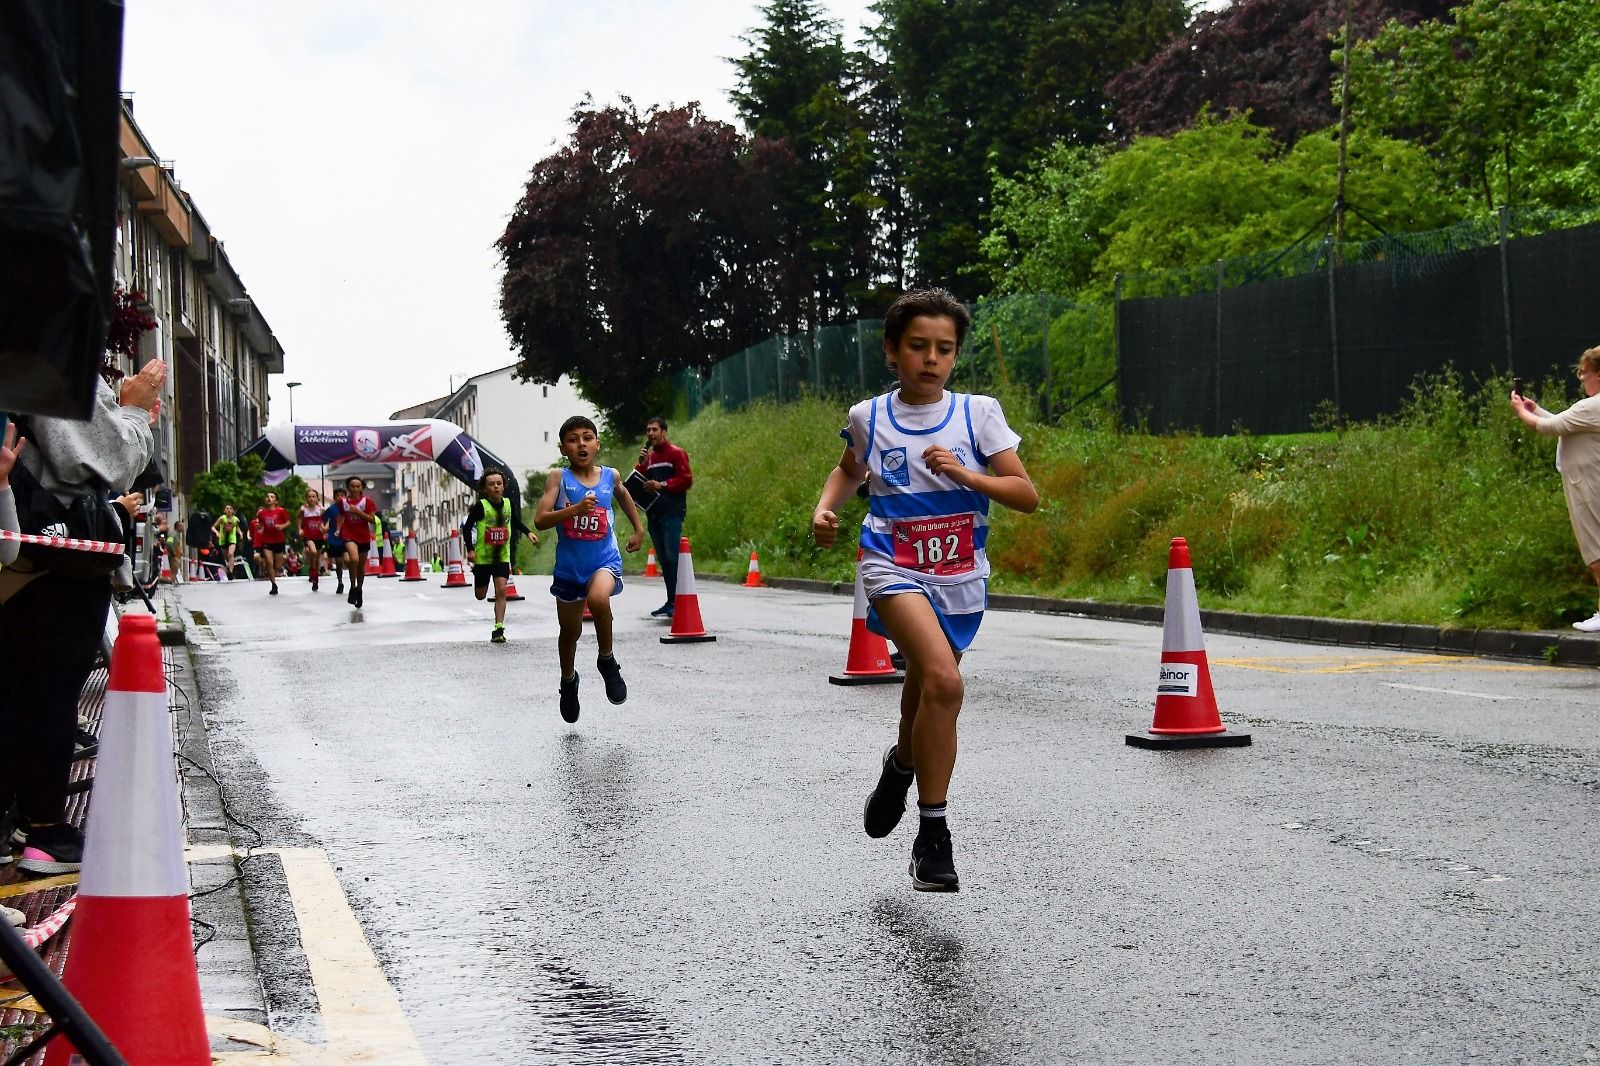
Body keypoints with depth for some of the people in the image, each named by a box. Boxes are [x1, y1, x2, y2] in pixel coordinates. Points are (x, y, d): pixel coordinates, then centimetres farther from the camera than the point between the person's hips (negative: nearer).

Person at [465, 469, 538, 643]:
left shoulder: (508, 504, -1)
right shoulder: (481, 506, -14)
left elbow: (517, 522, 17)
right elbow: (468, 528, -8)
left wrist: (528, 532, 1)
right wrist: (471, 549, -17)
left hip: (502, 556, 2)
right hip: (483, 556, -2)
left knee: (501, 590, -13)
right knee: (480, 595, 10)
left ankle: (499, 629, -10)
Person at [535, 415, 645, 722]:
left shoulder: (610, 476, 0)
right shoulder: (559, 478, -8)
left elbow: (623, 495, 25)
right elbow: (540, 520, -18)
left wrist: (638, 529, 26)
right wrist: (575, 509, -30)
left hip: (605, 561, -1)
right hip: (569, 567, 1)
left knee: (598, 598, -34)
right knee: (570, 632, 15)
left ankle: (607, 661, -10)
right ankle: (568, 680, 45)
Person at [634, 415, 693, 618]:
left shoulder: (676, 453, -1)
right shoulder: (649, 456, 19)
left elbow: (687, 479, -9)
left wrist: (662, 485, -16)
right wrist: (641, 464, 0)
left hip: (672, 512, -7)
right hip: (654, 513, 7)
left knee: (671, 556, -13)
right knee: (663, 558, 8)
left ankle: (675, 601, -13)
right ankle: (671, 602, 12)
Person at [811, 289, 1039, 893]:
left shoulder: (978, 413, 0)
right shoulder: (869, 418, 2)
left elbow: (1027, 496, -3)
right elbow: (850, 470, 24)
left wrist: (963, 474, -17)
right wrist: (826, 508, 5)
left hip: (960, 578, 3)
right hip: (894, 568, -2)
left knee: (926, 697, 12)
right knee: (943, 682, -25)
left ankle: (902, 765, 47)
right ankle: (933, 833, -16)